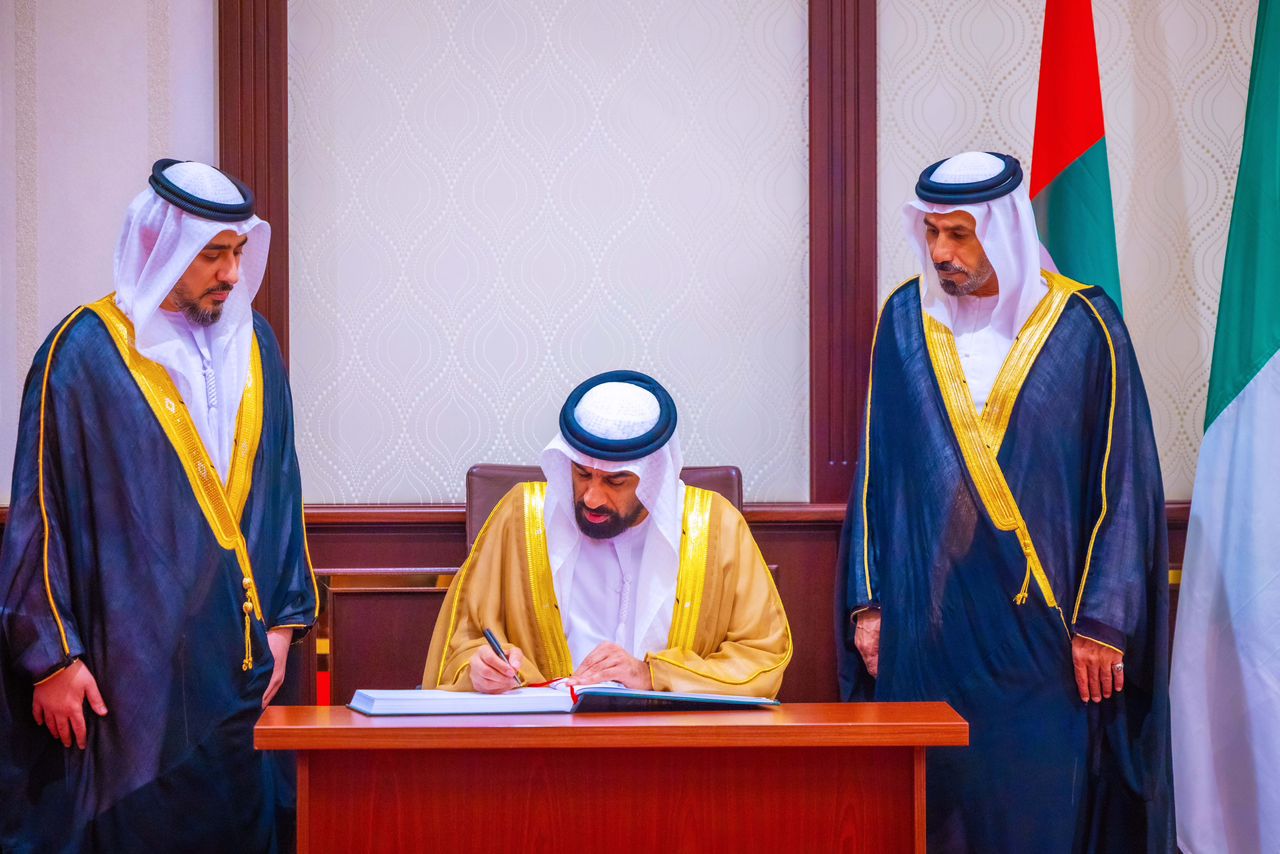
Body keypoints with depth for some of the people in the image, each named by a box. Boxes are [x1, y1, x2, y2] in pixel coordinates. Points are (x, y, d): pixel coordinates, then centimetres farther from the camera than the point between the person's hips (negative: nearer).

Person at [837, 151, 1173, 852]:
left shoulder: (1083, 325, -4)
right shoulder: (905, 319, 5)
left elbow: (1122, 481, -3)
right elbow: (876, 471, 8)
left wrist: (1102, 620, -7)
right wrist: (868, 601, 3)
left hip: (1041, 629, -2)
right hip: (926, 619, 2)